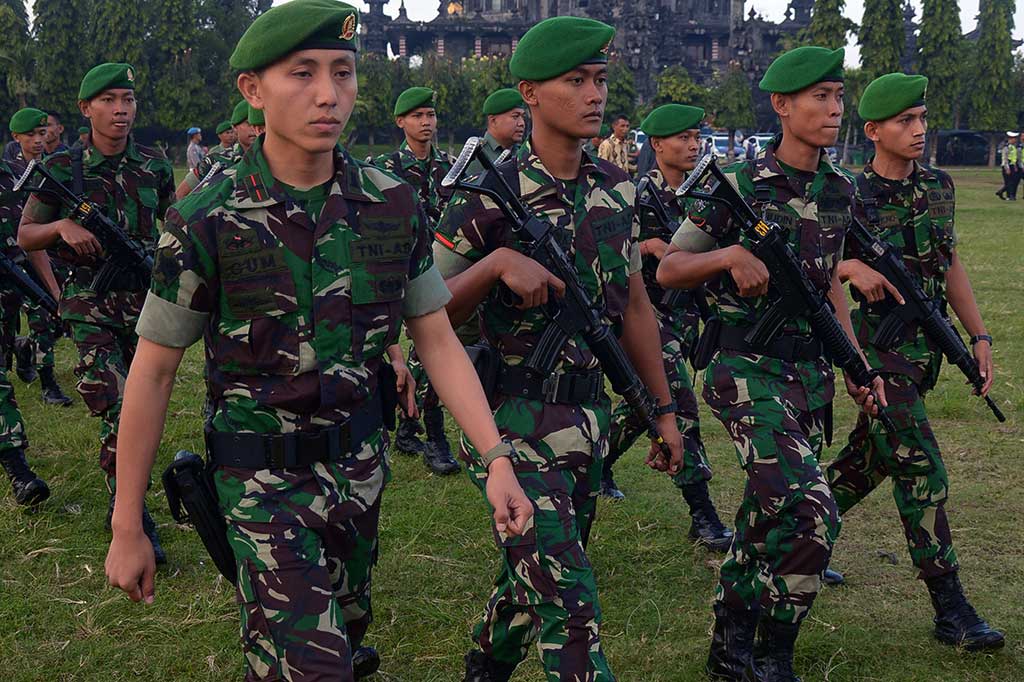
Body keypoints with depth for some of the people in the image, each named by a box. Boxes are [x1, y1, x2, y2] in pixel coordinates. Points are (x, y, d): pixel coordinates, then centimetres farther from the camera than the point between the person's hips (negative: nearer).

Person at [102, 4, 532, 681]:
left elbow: (439, 341, 2)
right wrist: (127, 529, -5)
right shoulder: (206, 220, -15)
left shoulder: (394, 205, -5)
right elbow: (153, 375, -8)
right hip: (266, 478, -4)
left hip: (361, 463, 4)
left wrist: (497, 457, -8)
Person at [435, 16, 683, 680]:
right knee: (567, 599, -10)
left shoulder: (617, 190, 6)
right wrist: (498, 261, -25)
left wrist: (665, 408, 15)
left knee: (534, 576, 19)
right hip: (514, 423, -6)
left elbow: (635, 306, 14)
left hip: (588, 418, 6)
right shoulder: (489, 197, -12)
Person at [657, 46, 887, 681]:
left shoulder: (840, 190, 9)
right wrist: (730, 253, -23)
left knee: (768, 516, 13)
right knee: (813, 515, -19)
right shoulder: (739, 186, -10)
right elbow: (668, 270, -5)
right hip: (748, 371, -7)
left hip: (811, 372, 7)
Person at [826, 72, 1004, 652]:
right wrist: (851, 269, -25)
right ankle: (951, 609, -2)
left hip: (925, 346, 7)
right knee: (923, 472, -8)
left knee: (871, 457, 17)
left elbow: (950, 264, 14)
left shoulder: (939, 187, 7)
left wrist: (980, 335, 10)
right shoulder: (849, 198, -11)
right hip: (875, 346, -7)